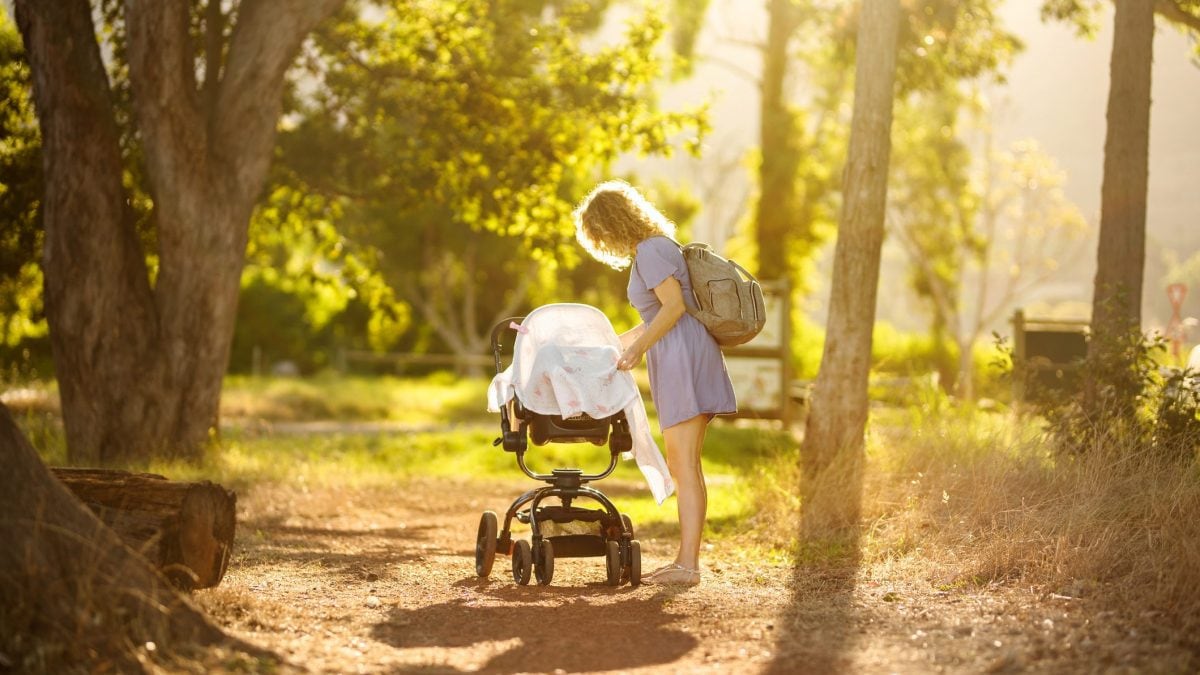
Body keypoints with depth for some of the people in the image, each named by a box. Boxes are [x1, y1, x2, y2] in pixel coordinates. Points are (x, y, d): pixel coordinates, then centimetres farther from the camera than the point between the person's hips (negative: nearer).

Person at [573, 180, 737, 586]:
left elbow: (674, 306, -16)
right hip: (679, 360, 10)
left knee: (684, 467, -11)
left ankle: (688, 565, -13)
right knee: (681, 468, 9)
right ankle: (686, 560, 10)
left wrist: (639, 347, -13)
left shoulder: (650, 250, -7)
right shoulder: (654, 248, 23)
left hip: (683, 356, -10)